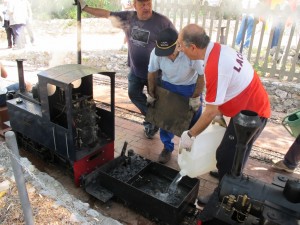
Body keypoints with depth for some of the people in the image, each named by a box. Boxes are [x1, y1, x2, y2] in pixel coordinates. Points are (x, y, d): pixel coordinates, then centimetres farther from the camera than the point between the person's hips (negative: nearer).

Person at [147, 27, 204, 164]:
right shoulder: (156, 53, -26)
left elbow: (202, 75, -20)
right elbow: (152, 73, -7)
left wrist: (195, 97, -13)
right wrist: (151, 94, 3)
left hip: (190, 87, -2)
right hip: (168, 86, 2)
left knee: (193, 120, 7)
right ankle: (167, 147, 27)